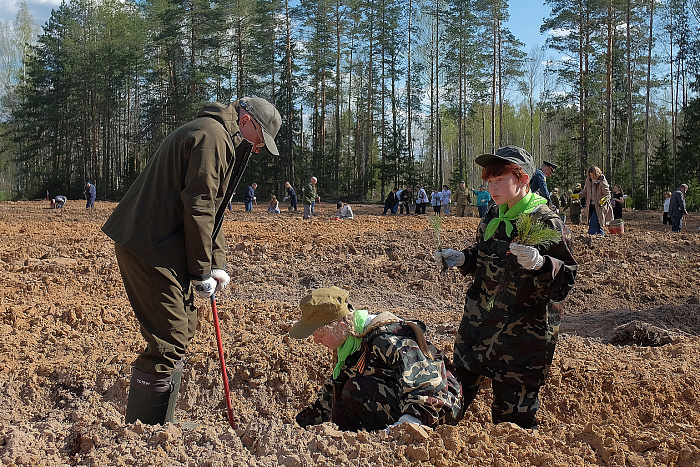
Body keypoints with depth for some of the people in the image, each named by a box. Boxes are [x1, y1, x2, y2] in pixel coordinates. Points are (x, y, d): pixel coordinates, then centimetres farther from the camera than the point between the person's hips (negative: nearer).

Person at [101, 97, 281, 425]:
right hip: (151, 248, -11)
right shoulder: (212, 136, -13)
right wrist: (202, 273, -11)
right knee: (169, 340, -10)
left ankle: (161, 427, 30)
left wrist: (216, 265, 13)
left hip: (163, 247, 11)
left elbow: (211, 207, 22)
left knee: (182, 328, 18)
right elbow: (197, 207, -18)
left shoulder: (222, 141, 22)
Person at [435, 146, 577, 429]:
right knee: (461, 379, 18)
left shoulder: (546, 223, -14)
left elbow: (566, 279, -17)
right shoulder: (492, 218, 8)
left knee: (512, 416, 2)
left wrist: (540, 263, -35)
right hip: (479, 321, 7)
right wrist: (460, 259, 5)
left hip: (523, 331, -6)